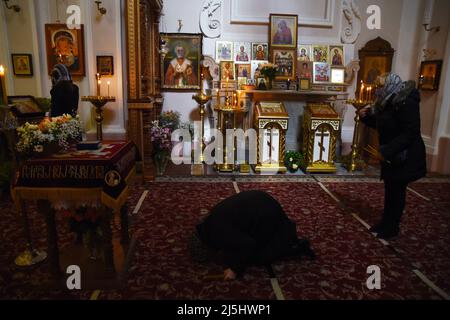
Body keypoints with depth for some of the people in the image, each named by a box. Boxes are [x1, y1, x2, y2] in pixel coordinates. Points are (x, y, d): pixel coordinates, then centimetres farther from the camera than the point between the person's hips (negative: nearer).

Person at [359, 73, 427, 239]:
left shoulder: (406, 103, -21)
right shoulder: (390, 102, 8)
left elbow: (410, 133, -26)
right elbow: (381, 125, 20)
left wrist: (386, 151, -28)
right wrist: (367, 116, 4)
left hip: (404, 157, -9)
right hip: (391, 155, 9)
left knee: (397, 190, 2)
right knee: (390, 189, 15)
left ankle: (392, 227, 16)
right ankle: (386, 222, 27)